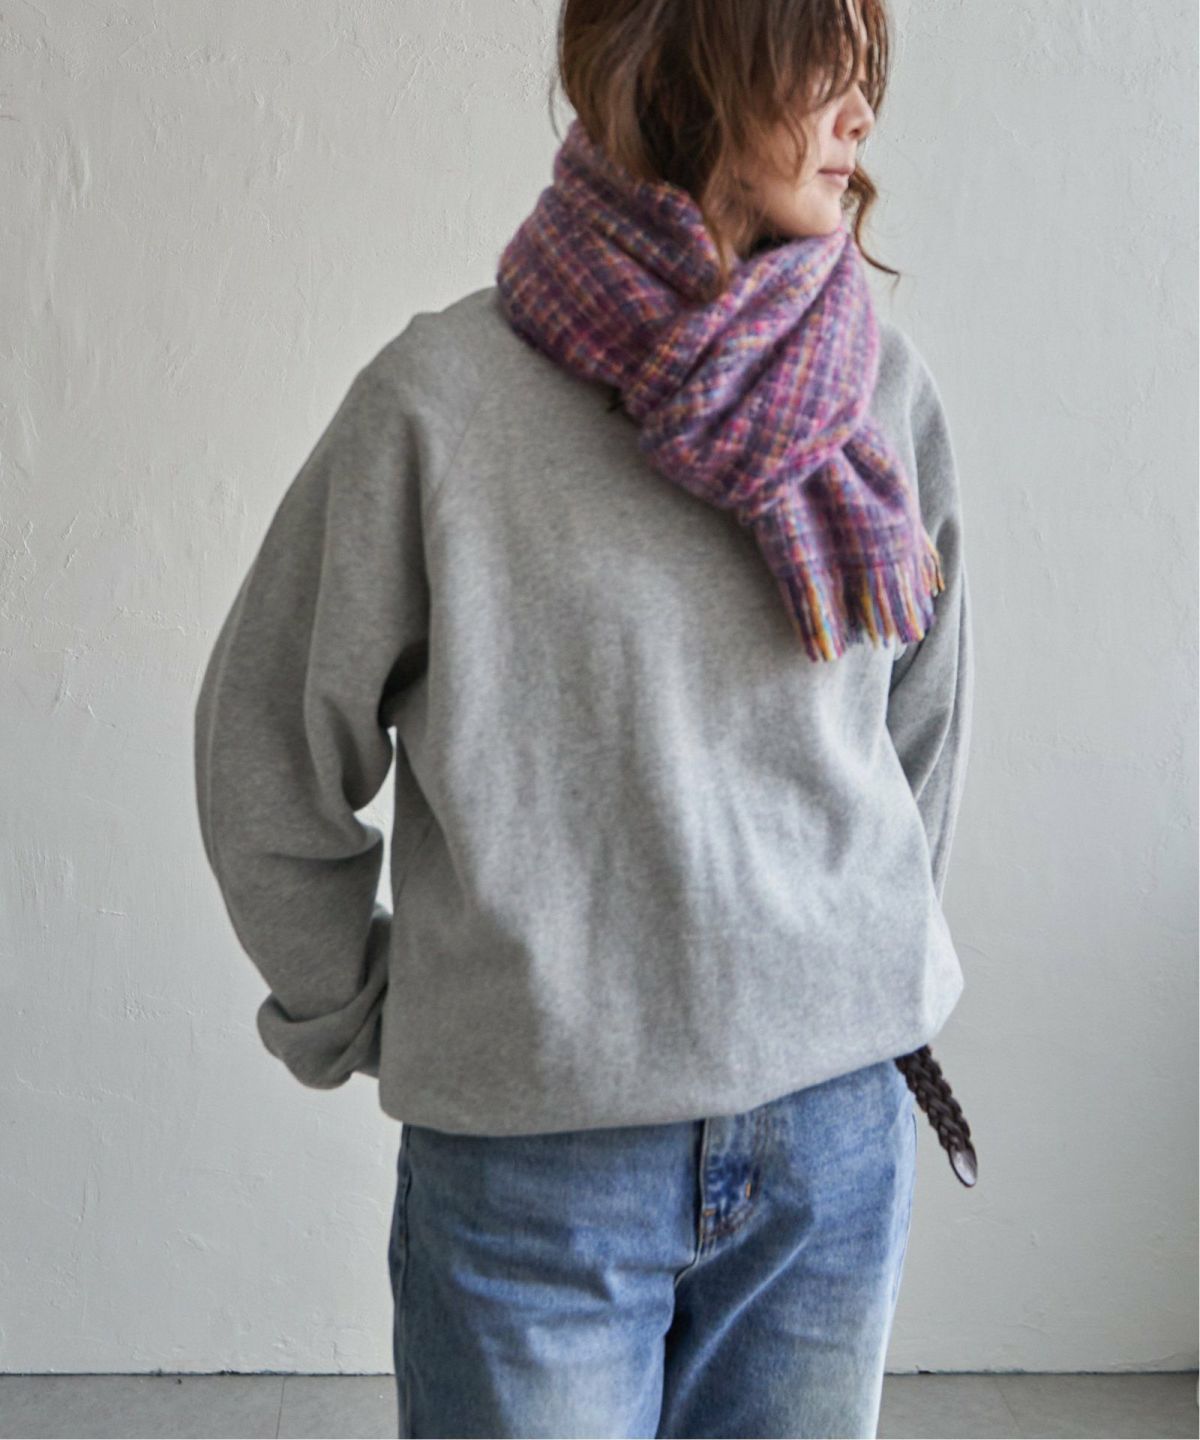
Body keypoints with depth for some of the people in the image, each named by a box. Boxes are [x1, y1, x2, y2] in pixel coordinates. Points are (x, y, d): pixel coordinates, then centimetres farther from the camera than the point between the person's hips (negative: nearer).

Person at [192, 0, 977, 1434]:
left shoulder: (883, 388, 0)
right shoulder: (447, 397, -11)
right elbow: (267, 744, -2)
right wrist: (363, 1027, 5)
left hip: (838, 1136, 4)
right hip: (533, 1160, -3)